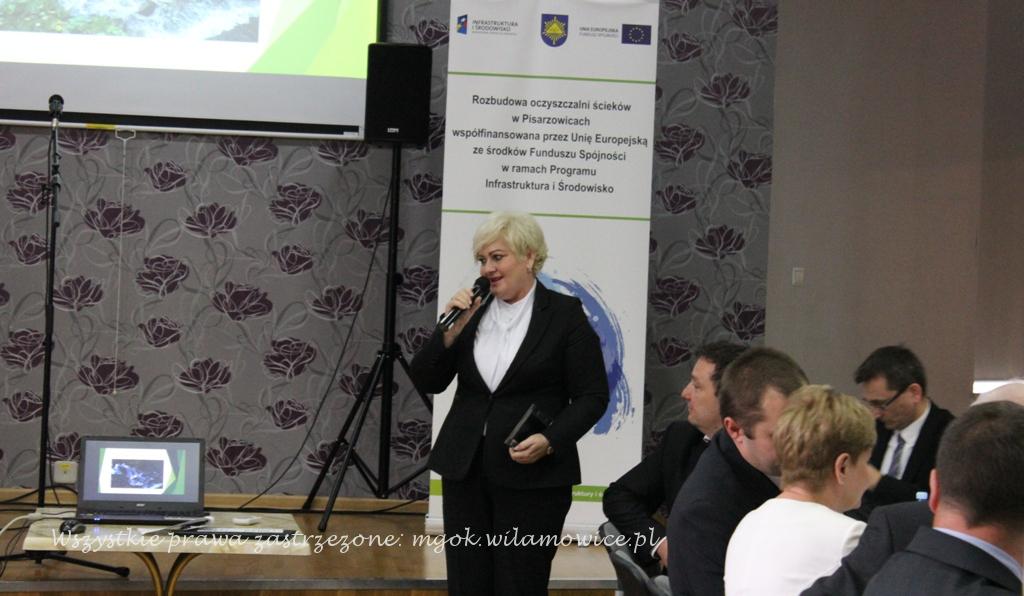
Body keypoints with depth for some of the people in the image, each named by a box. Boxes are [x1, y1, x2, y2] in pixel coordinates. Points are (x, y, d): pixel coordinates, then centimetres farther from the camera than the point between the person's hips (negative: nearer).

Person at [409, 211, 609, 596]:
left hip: (533, 475, -4)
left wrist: (550, 442, -18)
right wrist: (451, 330, -9)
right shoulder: (471, 311, 7)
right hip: (465, 469, 4)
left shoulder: (565, 315, -5)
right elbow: (427, 382, 5)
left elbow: (592, 397, -5)